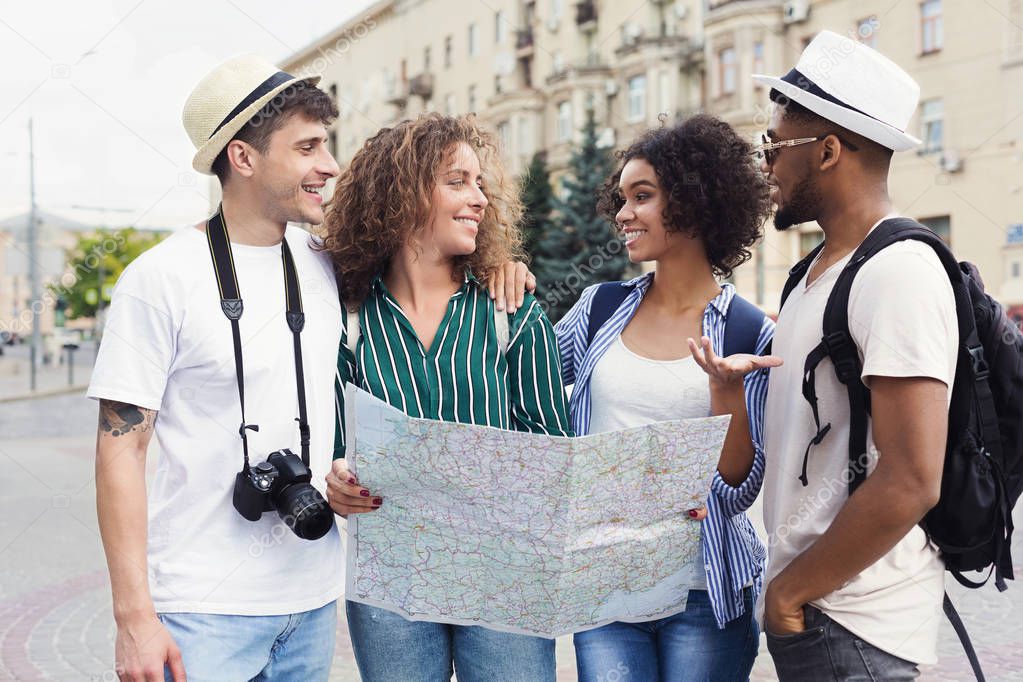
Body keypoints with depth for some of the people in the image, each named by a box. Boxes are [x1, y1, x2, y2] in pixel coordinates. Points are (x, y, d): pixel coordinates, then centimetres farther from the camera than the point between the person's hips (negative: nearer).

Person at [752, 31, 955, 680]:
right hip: (804, 608, 8)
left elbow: (911, 483, -24)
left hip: (852, 626, -8)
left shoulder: (899, 272, -17)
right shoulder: (817, 272, 11)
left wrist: (791, 590, -16)